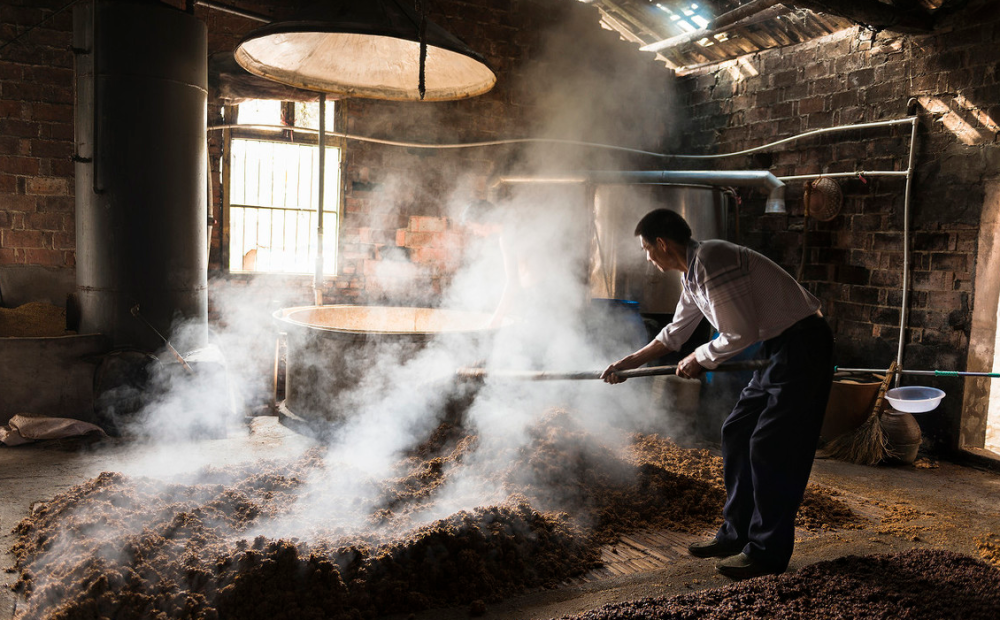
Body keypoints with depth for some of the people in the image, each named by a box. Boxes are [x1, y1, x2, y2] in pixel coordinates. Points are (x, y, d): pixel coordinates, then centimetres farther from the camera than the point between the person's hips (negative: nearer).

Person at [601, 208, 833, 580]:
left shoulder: (711, 261, -21)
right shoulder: (693, 274, 11)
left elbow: (742, 334, -22)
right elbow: (675, 334, 23)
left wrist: (699, 360, -6)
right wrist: (628, 363, 24)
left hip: (802, 346, -10)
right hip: (779, 348, 10)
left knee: (770, 448, -7)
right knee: (737, 433, 11)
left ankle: (767, 553, 4)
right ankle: (736, 534, 21)